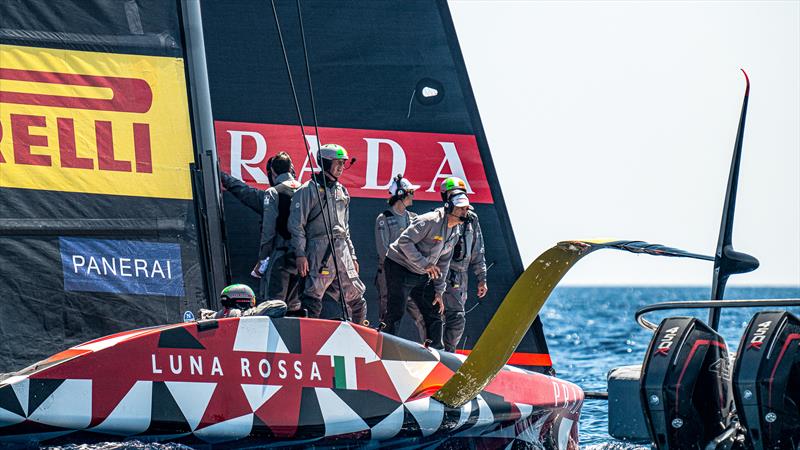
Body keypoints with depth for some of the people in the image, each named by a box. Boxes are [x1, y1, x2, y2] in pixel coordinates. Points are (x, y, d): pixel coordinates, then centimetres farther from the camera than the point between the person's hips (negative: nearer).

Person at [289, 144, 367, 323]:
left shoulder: (341, 191, 21)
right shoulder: (309, 189, -3)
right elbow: (296, 224, -8)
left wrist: (352, 255, 22)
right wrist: (300, 254, -16)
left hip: (341, 250, 7)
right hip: (320, 250, -7)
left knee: (357, 298, 8)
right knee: (313, 300, -12)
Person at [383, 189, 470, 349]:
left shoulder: (455, 233, 7)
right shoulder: (430, 221, -20)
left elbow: (443, 263, 14)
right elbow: (404, 241, -26)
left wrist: (438, 291, 8)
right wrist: (424, 264, -29)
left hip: (422, 276, 8)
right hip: (400, 267, -8)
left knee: (434, 313, 7)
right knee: (395, 313, -13)